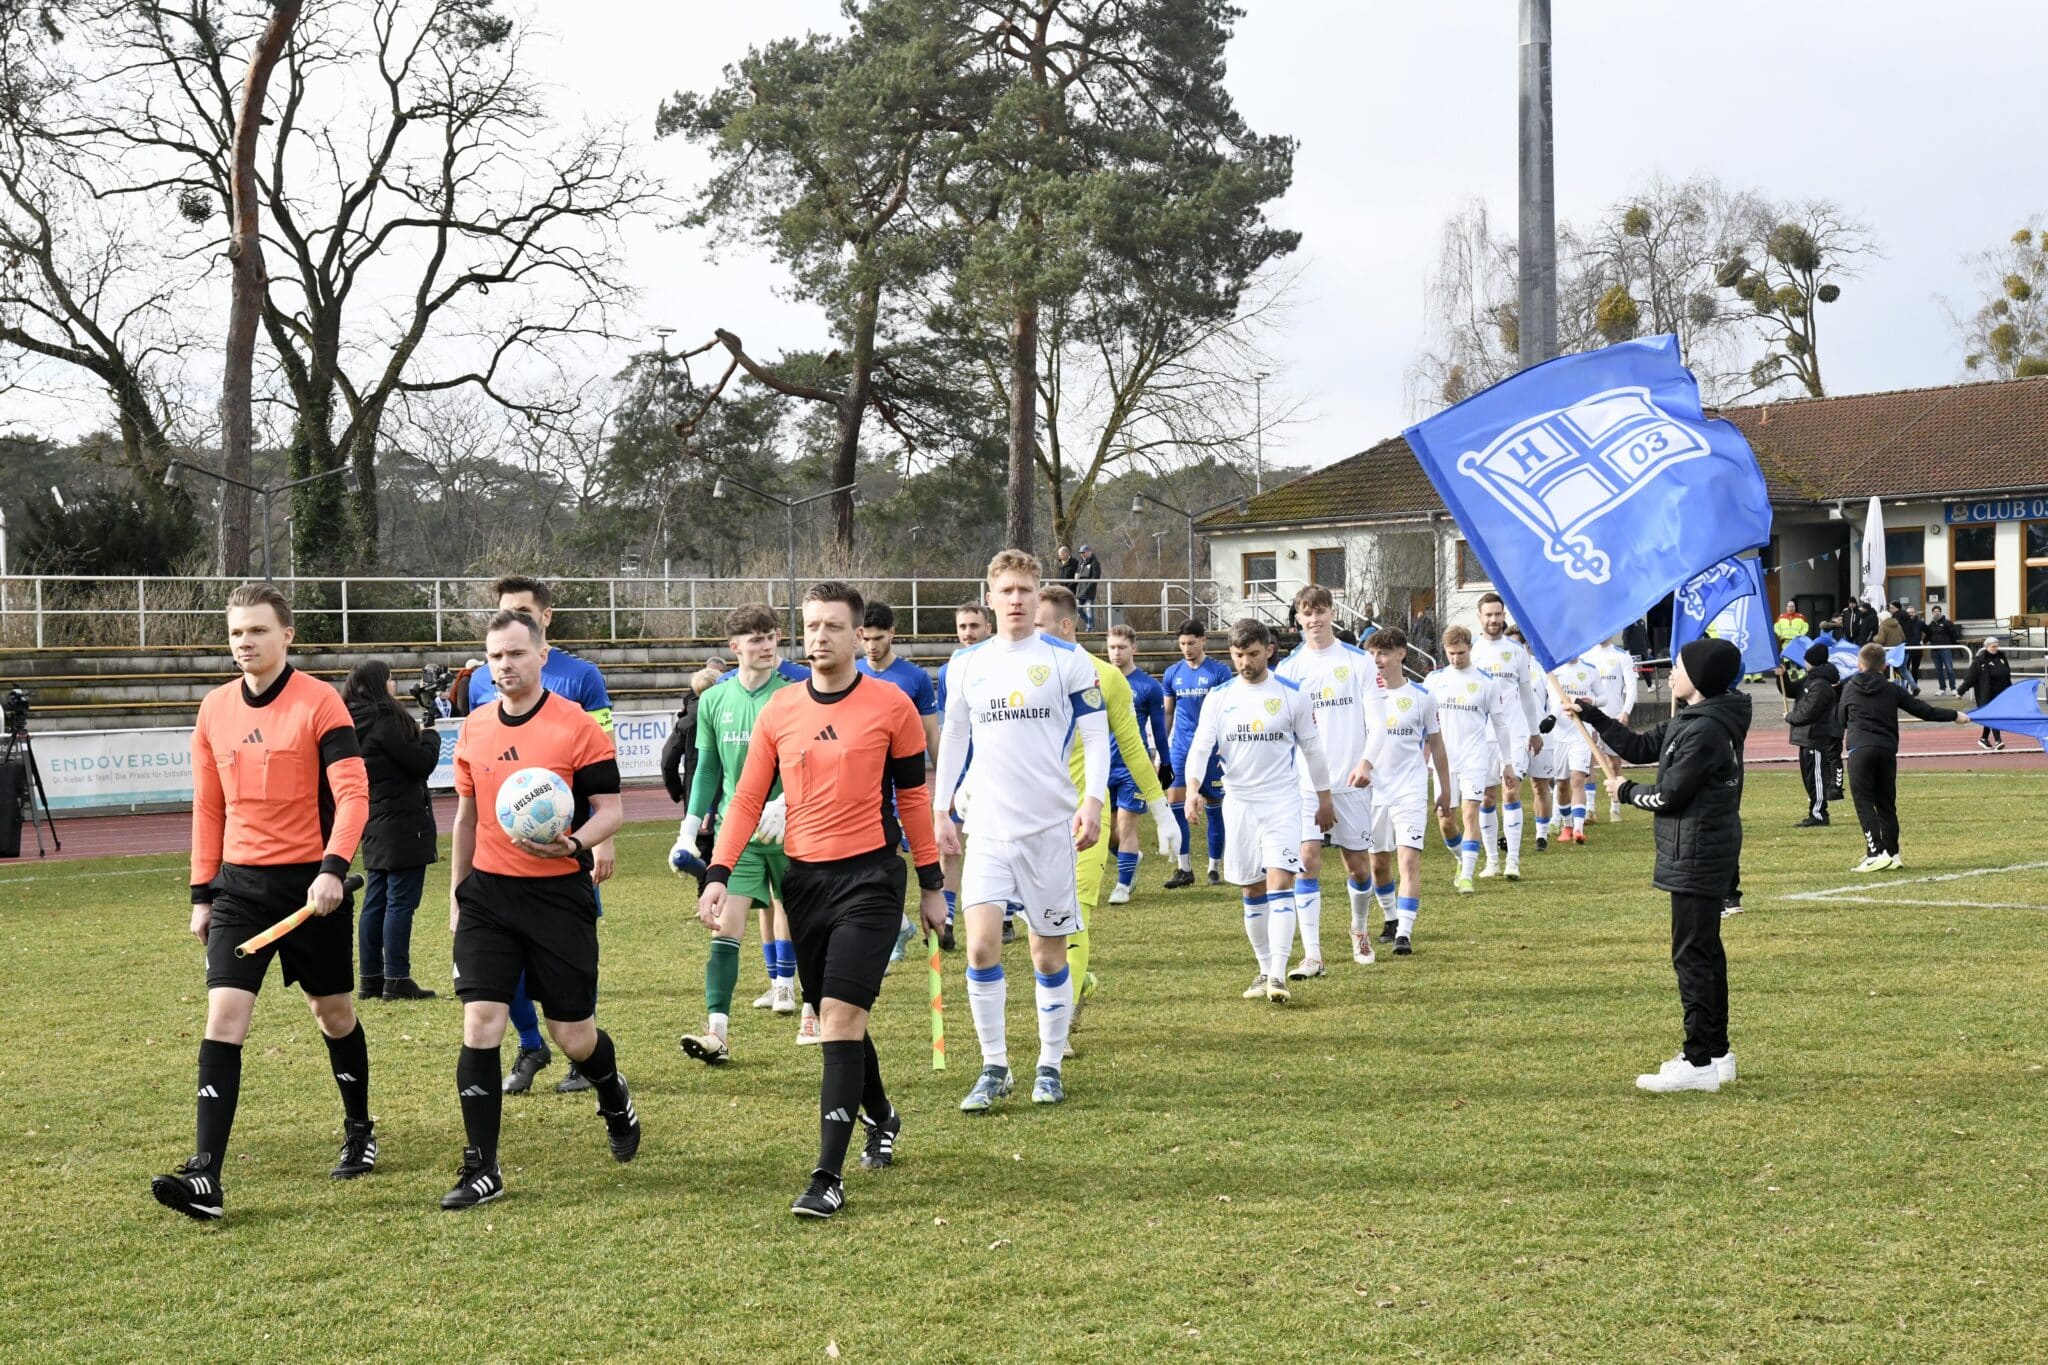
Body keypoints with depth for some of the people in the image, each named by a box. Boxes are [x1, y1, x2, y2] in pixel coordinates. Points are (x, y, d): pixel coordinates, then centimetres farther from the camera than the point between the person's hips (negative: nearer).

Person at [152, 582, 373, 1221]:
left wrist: (333, 868, -27)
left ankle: (360, 1131, 36)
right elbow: (208, 807, 14)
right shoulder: (214, 710, 7)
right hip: (240, 882, 3)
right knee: (223, 1016, -10)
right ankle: (206, 1176, -14)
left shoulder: (319, 702, -9)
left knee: (332, 1011, 12)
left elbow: (352, 793, -15)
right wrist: (203, 892, 11)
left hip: (310, 882, -3)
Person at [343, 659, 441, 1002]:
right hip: (403, 824, -9)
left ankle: (371, 979, 14)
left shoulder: (354, 723, 10)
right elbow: (422, 762, -15)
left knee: (375, 901, 11)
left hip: (374, 826, 9)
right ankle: (396, 980, -6)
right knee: (401, 901, -6)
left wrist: (418, 734, 8)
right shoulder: (385, 720, -17)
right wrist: (430, 735, 1)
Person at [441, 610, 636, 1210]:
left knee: (574, 1036, 4)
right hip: (487, 894, 3)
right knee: (479, 1025, -8)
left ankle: (615, 1101, 39)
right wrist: (457, 893, 20)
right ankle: (481, 1170, -1)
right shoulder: (474, 728, 8)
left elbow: (611, 810, -7)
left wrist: (572, 844, -27)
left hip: (559, 895, -3)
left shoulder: (577, 726, -8)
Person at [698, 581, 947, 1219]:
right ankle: (881, 1118, 42)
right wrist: (718, 873, -6)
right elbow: (748, 799, 6)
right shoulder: (777, 711, 5)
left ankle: (829, 1177, -12)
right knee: (835, 1017, 15)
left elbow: (912, 797, 3)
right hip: (804, 878, 5)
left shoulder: (891, 706, -4)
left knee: (841, 1015, -14)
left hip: (869, 877, -4)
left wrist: (931, 884, 7)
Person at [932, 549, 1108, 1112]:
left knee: (1048, 952, 5)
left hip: (1050, 827, -2)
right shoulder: (967, 664, 8)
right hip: (987, 828, 2)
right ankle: (994, 1068, 2)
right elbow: (953, 738, 16)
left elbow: (1096, 735, -1)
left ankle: (1049, 1066, 20)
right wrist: (939, 810, 12)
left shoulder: (1067, 660, -1)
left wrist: (1092, 802, -13)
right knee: (981, 945, -10)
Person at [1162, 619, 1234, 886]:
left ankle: (1215, 867, 15)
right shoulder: (1172, 673, 7)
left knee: (1214, 806, 4)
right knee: (1174, 804, -5)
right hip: (1181, 750, 3)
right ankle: (1185, 868, 3)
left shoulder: (1219, 671, -4)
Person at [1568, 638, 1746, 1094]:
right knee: (1705, 952, 16)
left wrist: (1627, 791, -1)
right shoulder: (1690, 719, 11)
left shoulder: (1706, 730, -20)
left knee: (1692, 955, -7)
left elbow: (1668, 795, -19)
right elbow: (1641, 748, 19)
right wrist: (1591, 716, 17)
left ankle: (1700, 1064, -4)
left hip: (1697, 855, -11)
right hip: (1702, 854, 11)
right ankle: (1716, 1053, 24)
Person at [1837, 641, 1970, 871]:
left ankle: (1877, 854, -17)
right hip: (1887, 750, 3)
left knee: (1864, 802, -5)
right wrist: (1954, 716, 22)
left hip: (1860, 749, -3)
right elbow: (1922, 709, 12)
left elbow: (1841, 719, 22)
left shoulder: (1850, 688, 11)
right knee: (1886, 803, 13)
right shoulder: (1892, 689, 12)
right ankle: (1892, 854, 13)